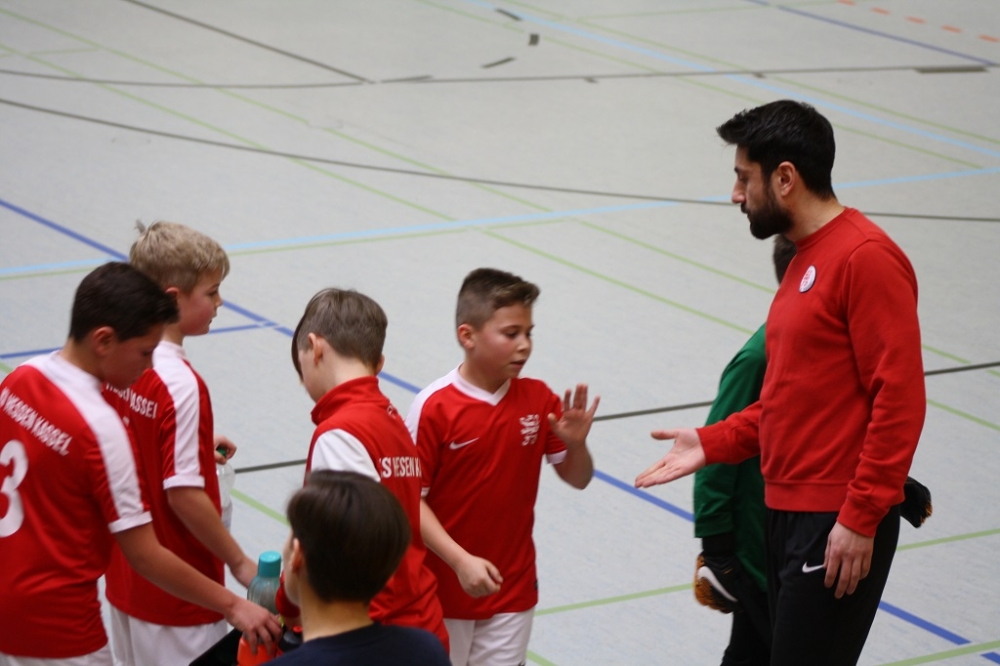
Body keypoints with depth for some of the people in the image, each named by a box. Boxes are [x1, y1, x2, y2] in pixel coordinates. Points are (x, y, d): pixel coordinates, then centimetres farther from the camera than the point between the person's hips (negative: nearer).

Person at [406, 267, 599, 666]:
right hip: (444, 587, -3)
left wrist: (575, 443, -18)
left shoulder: (538, 399, -3)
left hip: (512, 589, 4)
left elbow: (577, 479, 4)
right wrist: (460, 560, -24)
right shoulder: (434, 408, -17)